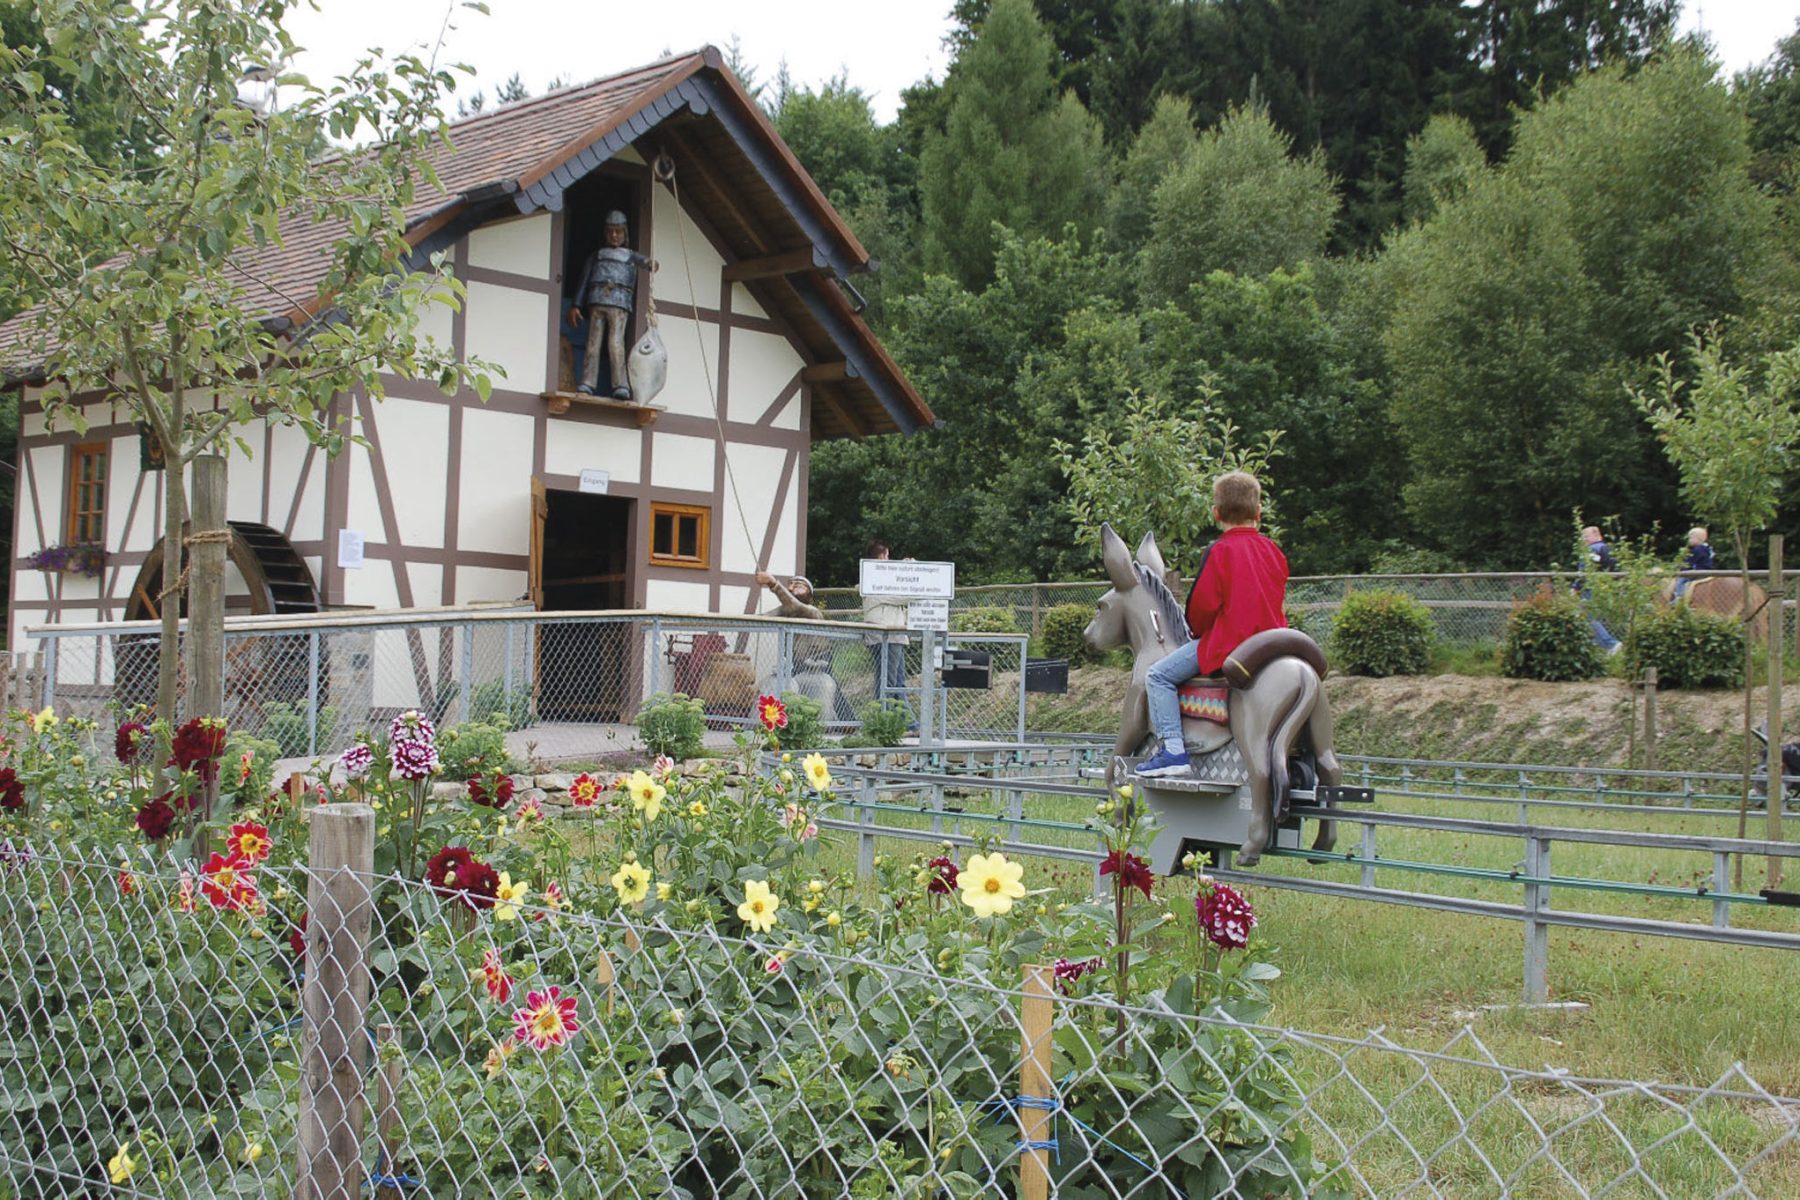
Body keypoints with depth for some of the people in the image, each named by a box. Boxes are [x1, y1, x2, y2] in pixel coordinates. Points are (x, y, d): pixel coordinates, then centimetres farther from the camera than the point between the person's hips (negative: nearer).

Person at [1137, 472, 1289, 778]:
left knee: (1158, 676, -1)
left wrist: (1196, 631, 7)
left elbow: (1203, 603, -13)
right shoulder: (1274, 551, 8)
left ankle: (1174, 750, -11)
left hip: (1225, 646, -7)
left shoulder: (1220, 551, -11)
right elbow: (1277, 599, 16)